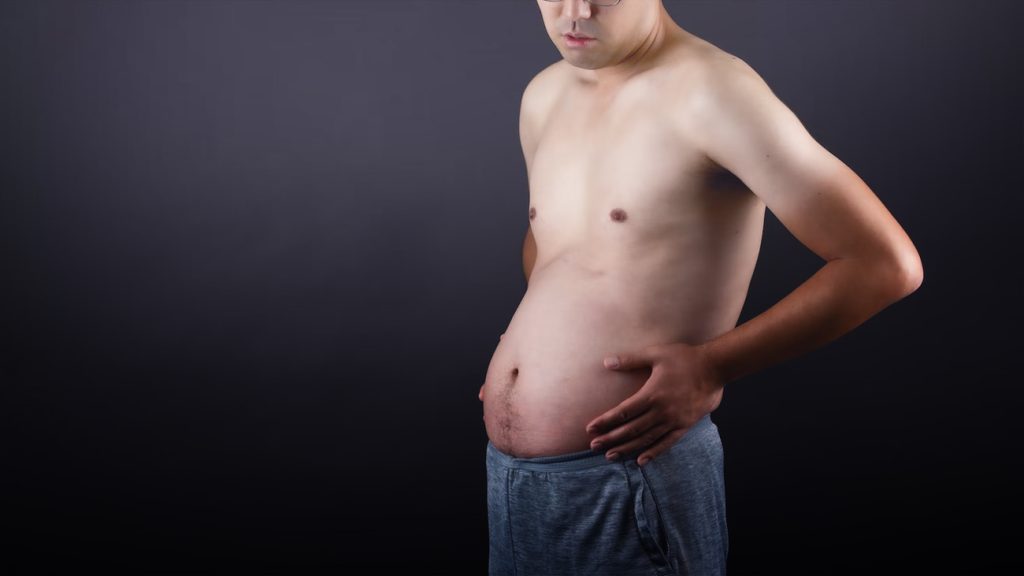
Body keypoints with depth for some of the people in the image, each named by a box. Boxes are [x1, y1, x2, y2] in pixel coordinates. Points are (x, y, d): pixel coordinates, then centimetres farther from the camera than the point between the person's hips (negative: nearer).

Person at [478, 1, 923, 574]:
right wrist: (527, 340, 10)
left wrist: (713, 367, -16)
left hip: (631, 476, -7)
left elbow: (888, 264, -15)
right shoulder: (543, 97, 8)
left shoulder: (710, 91, -13)